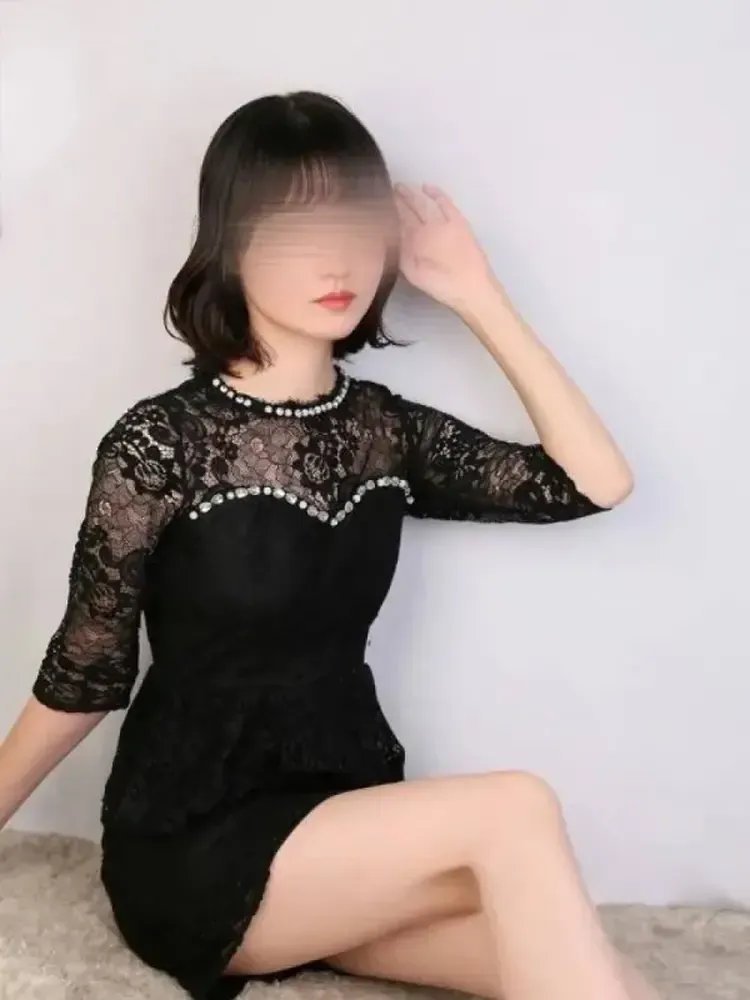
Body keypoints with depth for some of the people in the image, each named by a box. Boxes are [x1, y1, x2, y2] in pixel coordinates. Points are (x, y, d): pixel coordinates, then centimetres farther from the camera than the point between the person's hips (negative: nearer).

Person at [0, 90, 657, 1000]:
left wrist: (481, 300, -4)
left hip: (347, 820, 5)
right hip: (194, 851, -4)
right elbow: (82, 677, -4)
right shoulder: (160, 444, -12)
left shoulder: (385, 429, 3)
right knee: (513, 815, -25)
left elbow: (597, 482, -2)